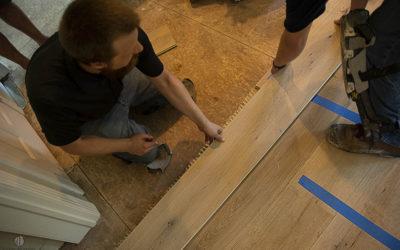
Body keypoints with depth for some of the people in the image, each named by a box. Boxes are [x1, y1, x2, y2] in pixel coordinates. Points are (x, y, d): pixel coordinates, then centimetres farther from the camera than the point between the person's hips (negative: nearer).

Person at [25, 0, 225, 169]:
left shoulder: (127, 35, -36)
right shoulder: (49, 94, -43)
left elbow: (165, 80, -20)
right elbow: (72, 146, -22)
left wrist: (203, 123, -17)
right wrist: (127, 145, -18)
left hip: (121, 82, 4)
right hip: (93, 118, -3)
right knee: (150, 154, -3)